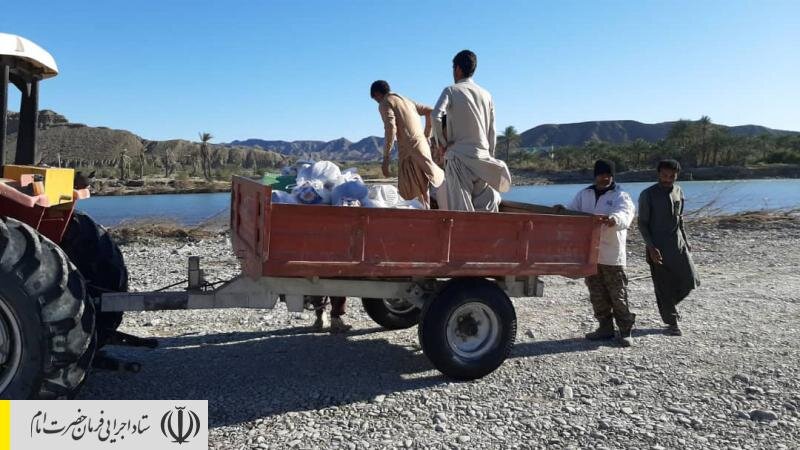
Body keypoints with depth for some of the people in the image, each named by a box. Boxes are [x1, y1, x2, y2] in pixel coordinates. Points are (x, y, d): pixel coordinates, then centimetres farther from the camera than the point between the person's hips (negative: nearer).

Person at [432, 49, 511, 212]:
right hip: (482, 157, 4)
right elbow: (492, 133, 13)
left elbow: (435, 115, -18)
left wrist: (442, 143, -6)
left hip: (459, 157, -4)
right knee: (484, 208, 6)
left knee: (460, 209, -5)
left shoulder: (451, 90, 1)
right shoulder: (486, 95, 13)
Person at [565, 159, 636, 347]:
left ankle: (625, 330, 13)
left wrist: (613, 219, -48)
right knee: (596, 294, 13)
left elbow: (624, 214, -24)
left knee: (618, 295, 1)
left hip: (612, 256, -5)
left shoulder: (620, 196, -5)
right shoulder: (584, 194, 11)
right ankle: (605, 327, 25)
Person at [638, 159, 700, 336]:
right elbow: (642, 223, -7)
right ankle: (672, 322, 13)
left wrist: (686, 241, 13)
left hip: (678, 245, 5)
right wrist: (651, 247, -16)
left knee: (690, 281, 1)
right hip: (659, 248, -5)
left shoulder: (679, 191, 8)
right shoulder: (648, 195, -8)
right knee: (663, 287, 0)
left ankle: (668, 304, 25)